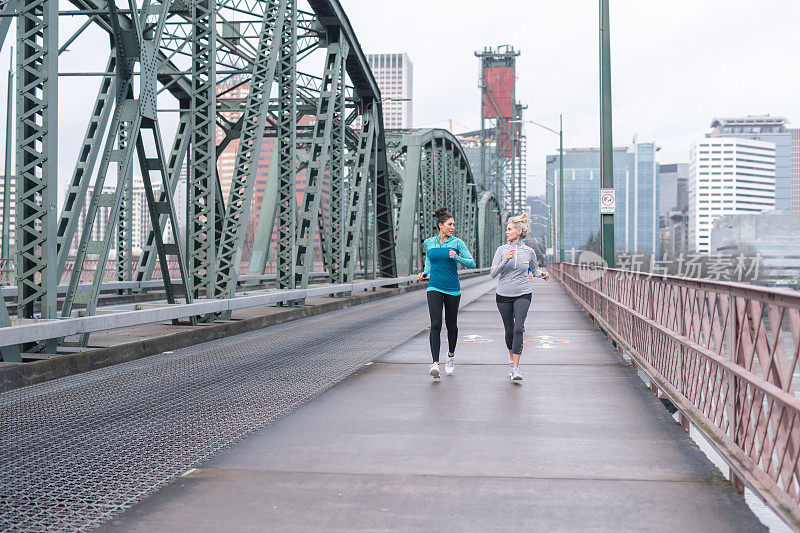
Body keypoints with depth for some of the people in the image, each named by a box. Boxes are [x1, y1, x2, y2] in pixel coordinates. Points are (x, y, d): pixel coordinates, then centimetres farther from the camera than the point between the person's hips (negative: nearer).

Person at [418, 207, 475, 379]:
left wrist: (457, 258, -22)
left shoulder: (457, 242, -2)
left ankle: (451, 356, 37)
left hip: (453, 289, 0)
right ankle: (435, 364, -21)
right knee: (435, 324, -15)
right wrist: (425, 272, 4)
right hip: (434, 288, 0)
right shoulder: (429, 243, 5)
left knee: (451, 325, 11)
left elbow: (472, 263, -5)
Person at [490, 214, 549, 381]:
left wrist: (542, 274, -4)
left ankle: (515, 368, -18)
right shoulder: (502, 250, 0)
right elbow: (493, 273, -7)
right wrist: (506, 260, -22)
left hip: (522, 295, -1)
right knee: (509, 330, 9)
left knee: (518, 329, -17)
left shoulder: (529, 251, 1)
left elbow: (534, 269, 18)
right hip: (504, 296, 1)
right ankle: (512, 358, 36)